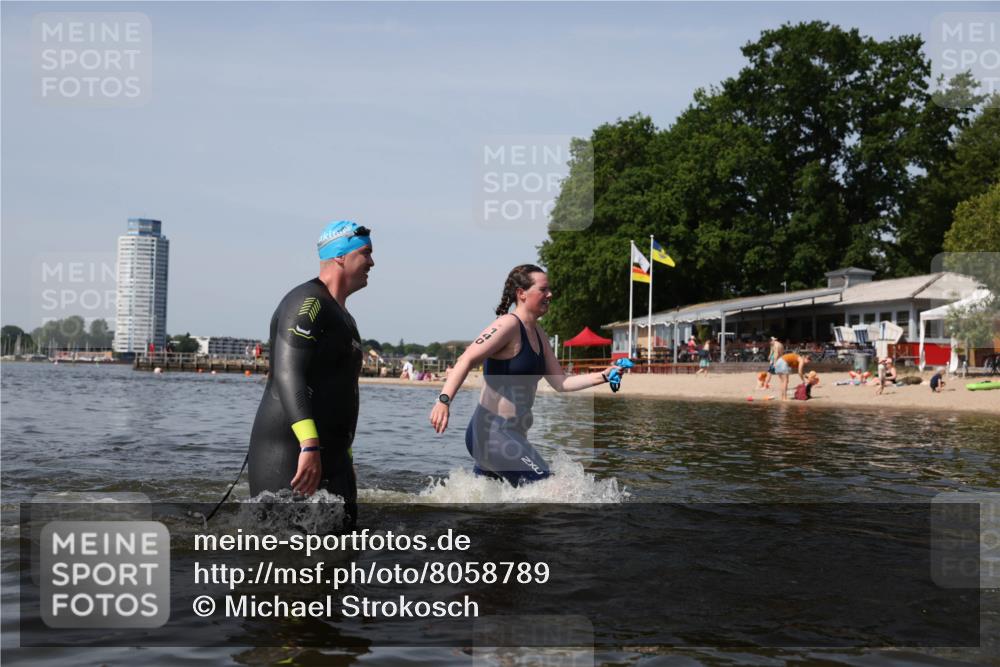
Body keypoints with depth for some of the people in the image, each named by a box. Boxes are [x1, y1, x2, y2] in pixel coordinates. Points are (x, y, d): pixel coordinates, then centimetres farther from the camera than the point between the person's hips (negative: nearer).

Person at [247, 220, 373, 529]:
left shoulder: (341, 315, 21)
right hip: (289, 455, -10)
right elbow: (288, 375, -23)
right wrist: (310, 446, -32)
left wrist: (344, 452, 26)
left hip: (332, 457, 10)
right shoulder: (308, 303, -11)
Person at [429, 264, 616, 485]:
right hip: (492, 432, -10)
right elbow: (467, 361, -22)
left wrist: (603, 376, 6)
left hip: (512, 434, 10)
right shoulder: (508, 325, -12)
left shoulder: (538, 335, 16)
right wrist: (444, 400, -35)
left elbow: (561, 383, 16)